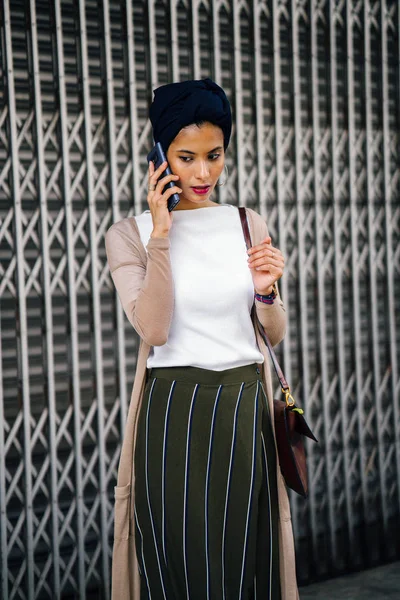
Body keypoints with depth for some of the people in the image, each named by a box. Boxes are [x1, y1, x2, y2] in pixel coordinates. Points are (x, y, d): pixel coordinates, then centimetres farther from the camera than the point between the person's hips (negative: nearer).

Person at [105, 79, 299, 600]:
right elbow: (153, 329, -13)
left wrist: (266, 291, -10)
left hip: (244, 408, 3)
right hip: (172, 412, -2)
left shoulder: (248, 225, 7)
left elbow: (275, 333, 11)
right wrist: (160, 237, -15)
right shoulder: (130, 235, 0)